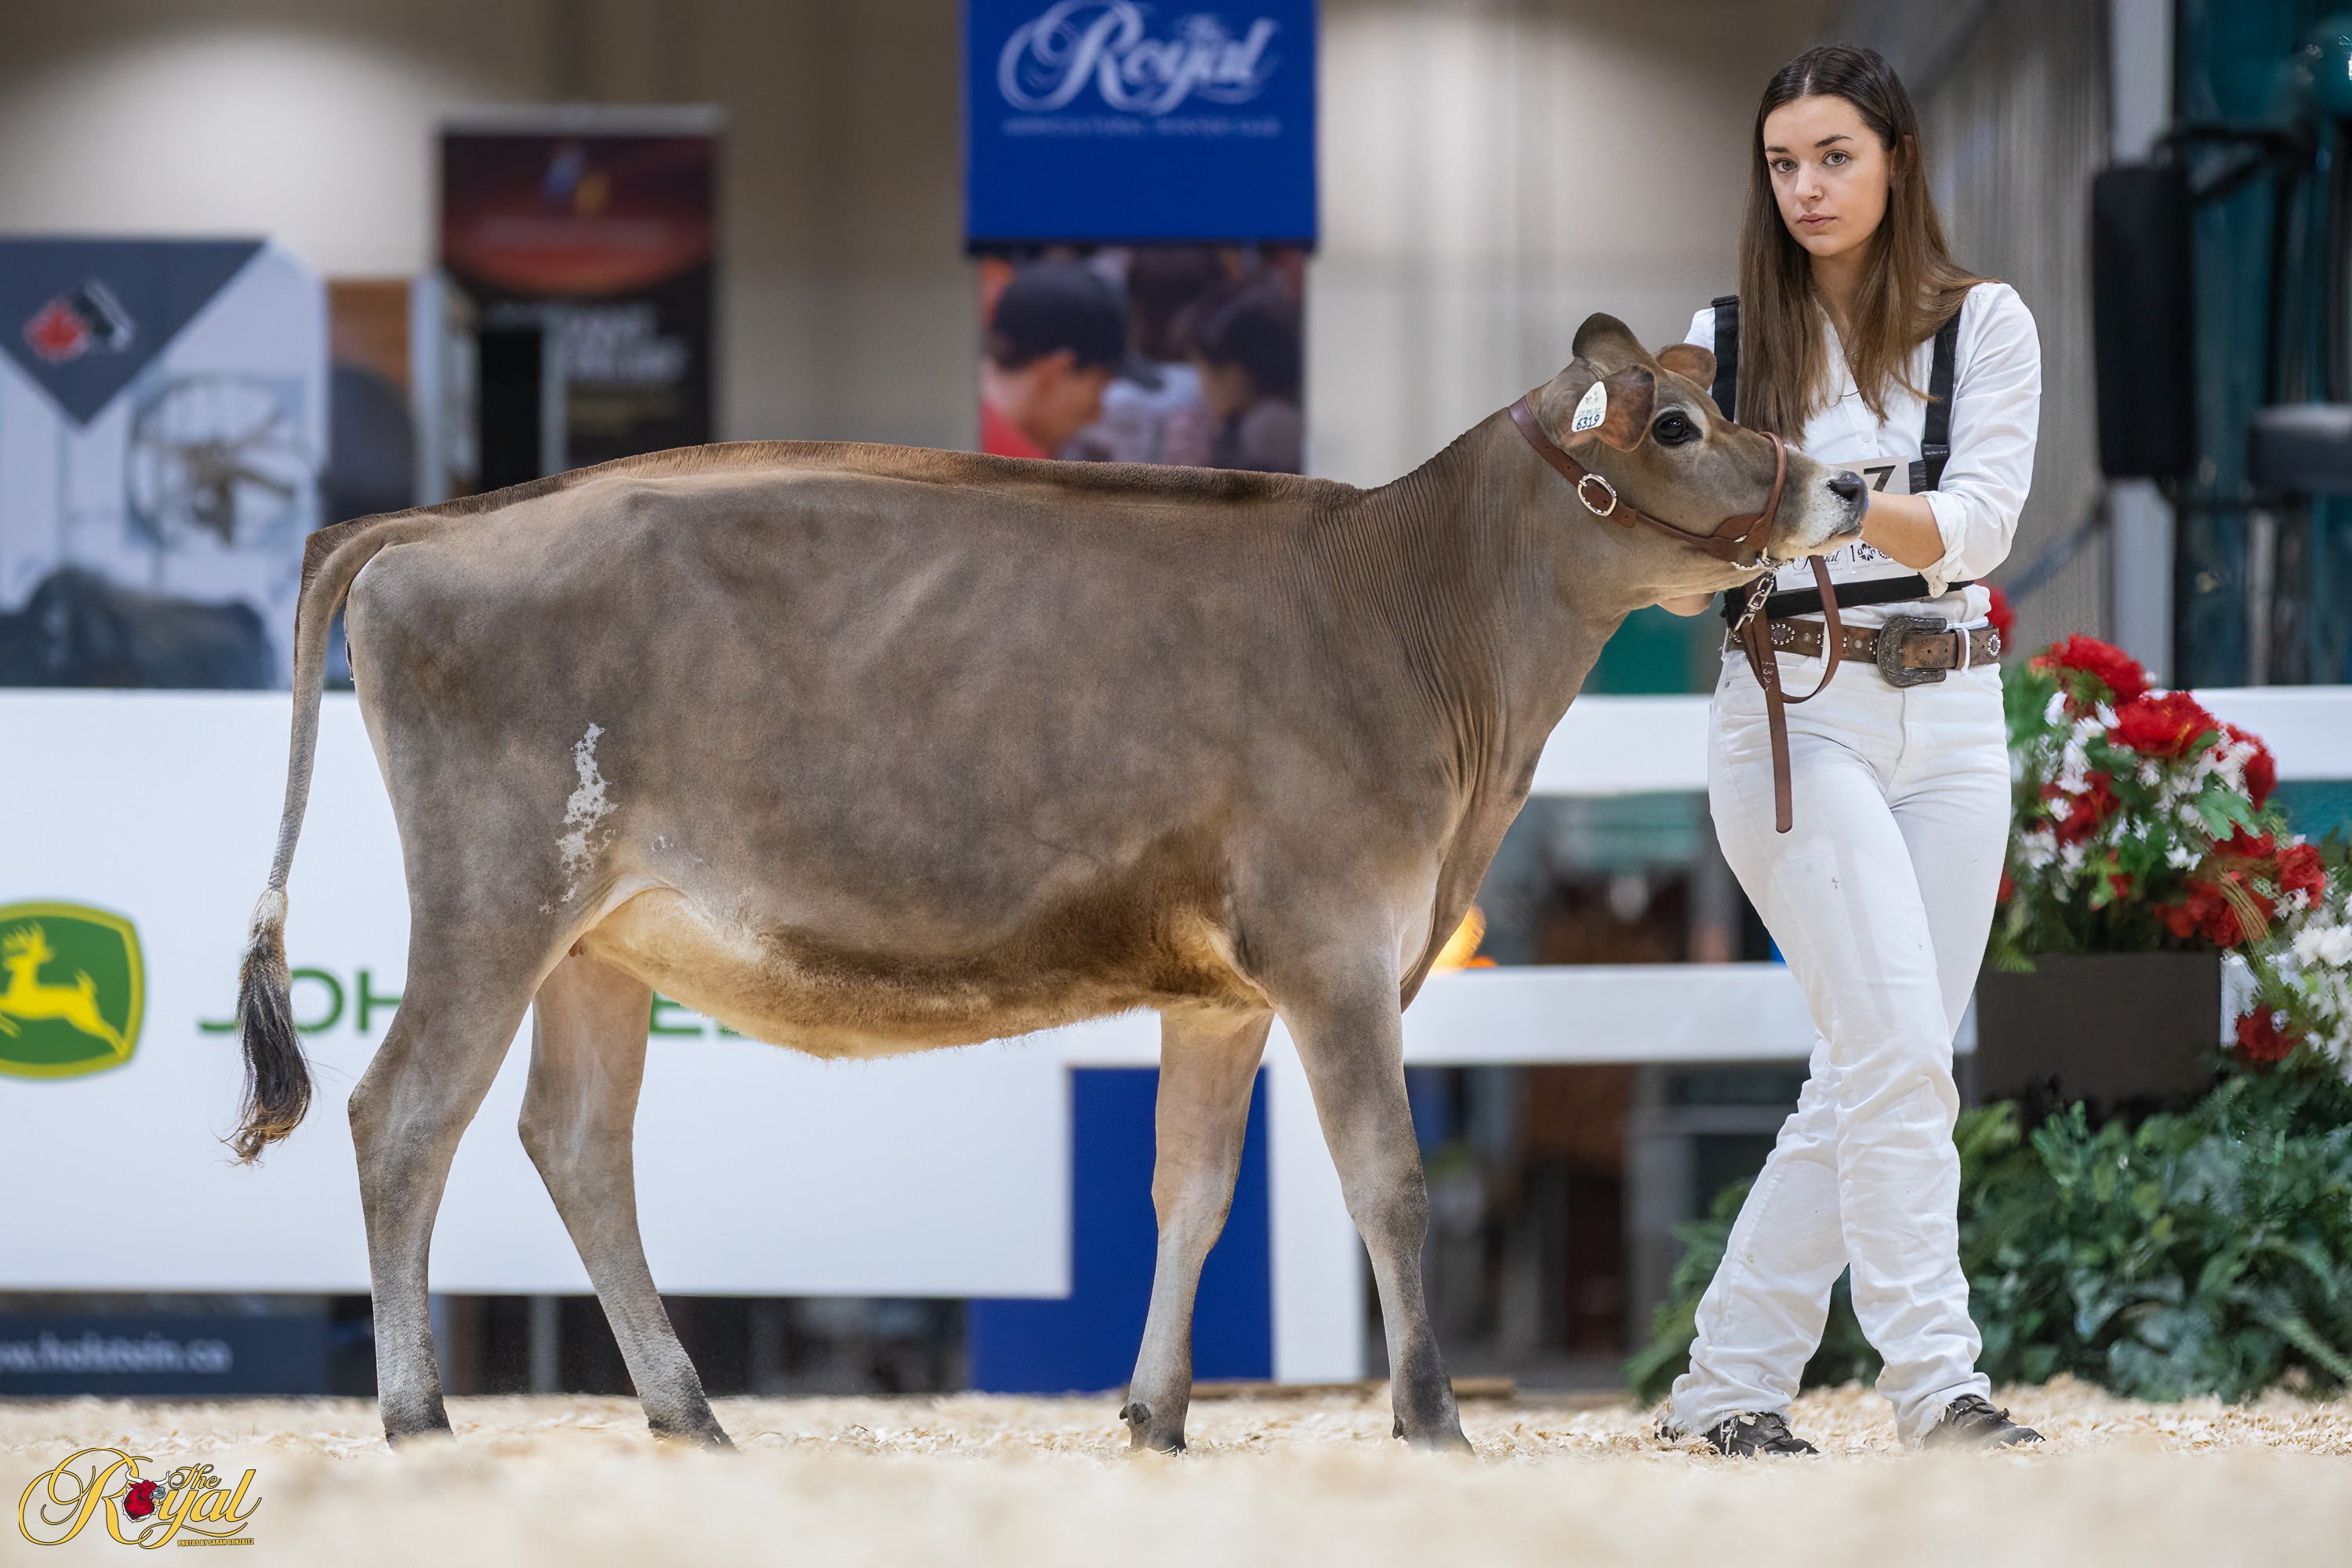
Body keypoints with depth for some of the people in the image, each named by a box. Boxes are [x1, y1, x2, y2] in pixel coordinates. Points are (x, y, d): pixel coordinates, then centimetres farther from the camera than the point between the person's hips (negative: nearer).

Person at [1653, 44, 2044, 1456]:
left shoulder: (1985, 325, 5)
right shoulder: (1727, 342, 6)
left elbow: (1980, 523, -8)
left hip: (1950, 718, 2)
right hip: (1794, 715, -2)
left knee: (1873, 1074, 2)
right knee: (1902, 1048, -15)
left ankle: (1731, 1379, 11)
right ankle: (1938, 1385, -15)